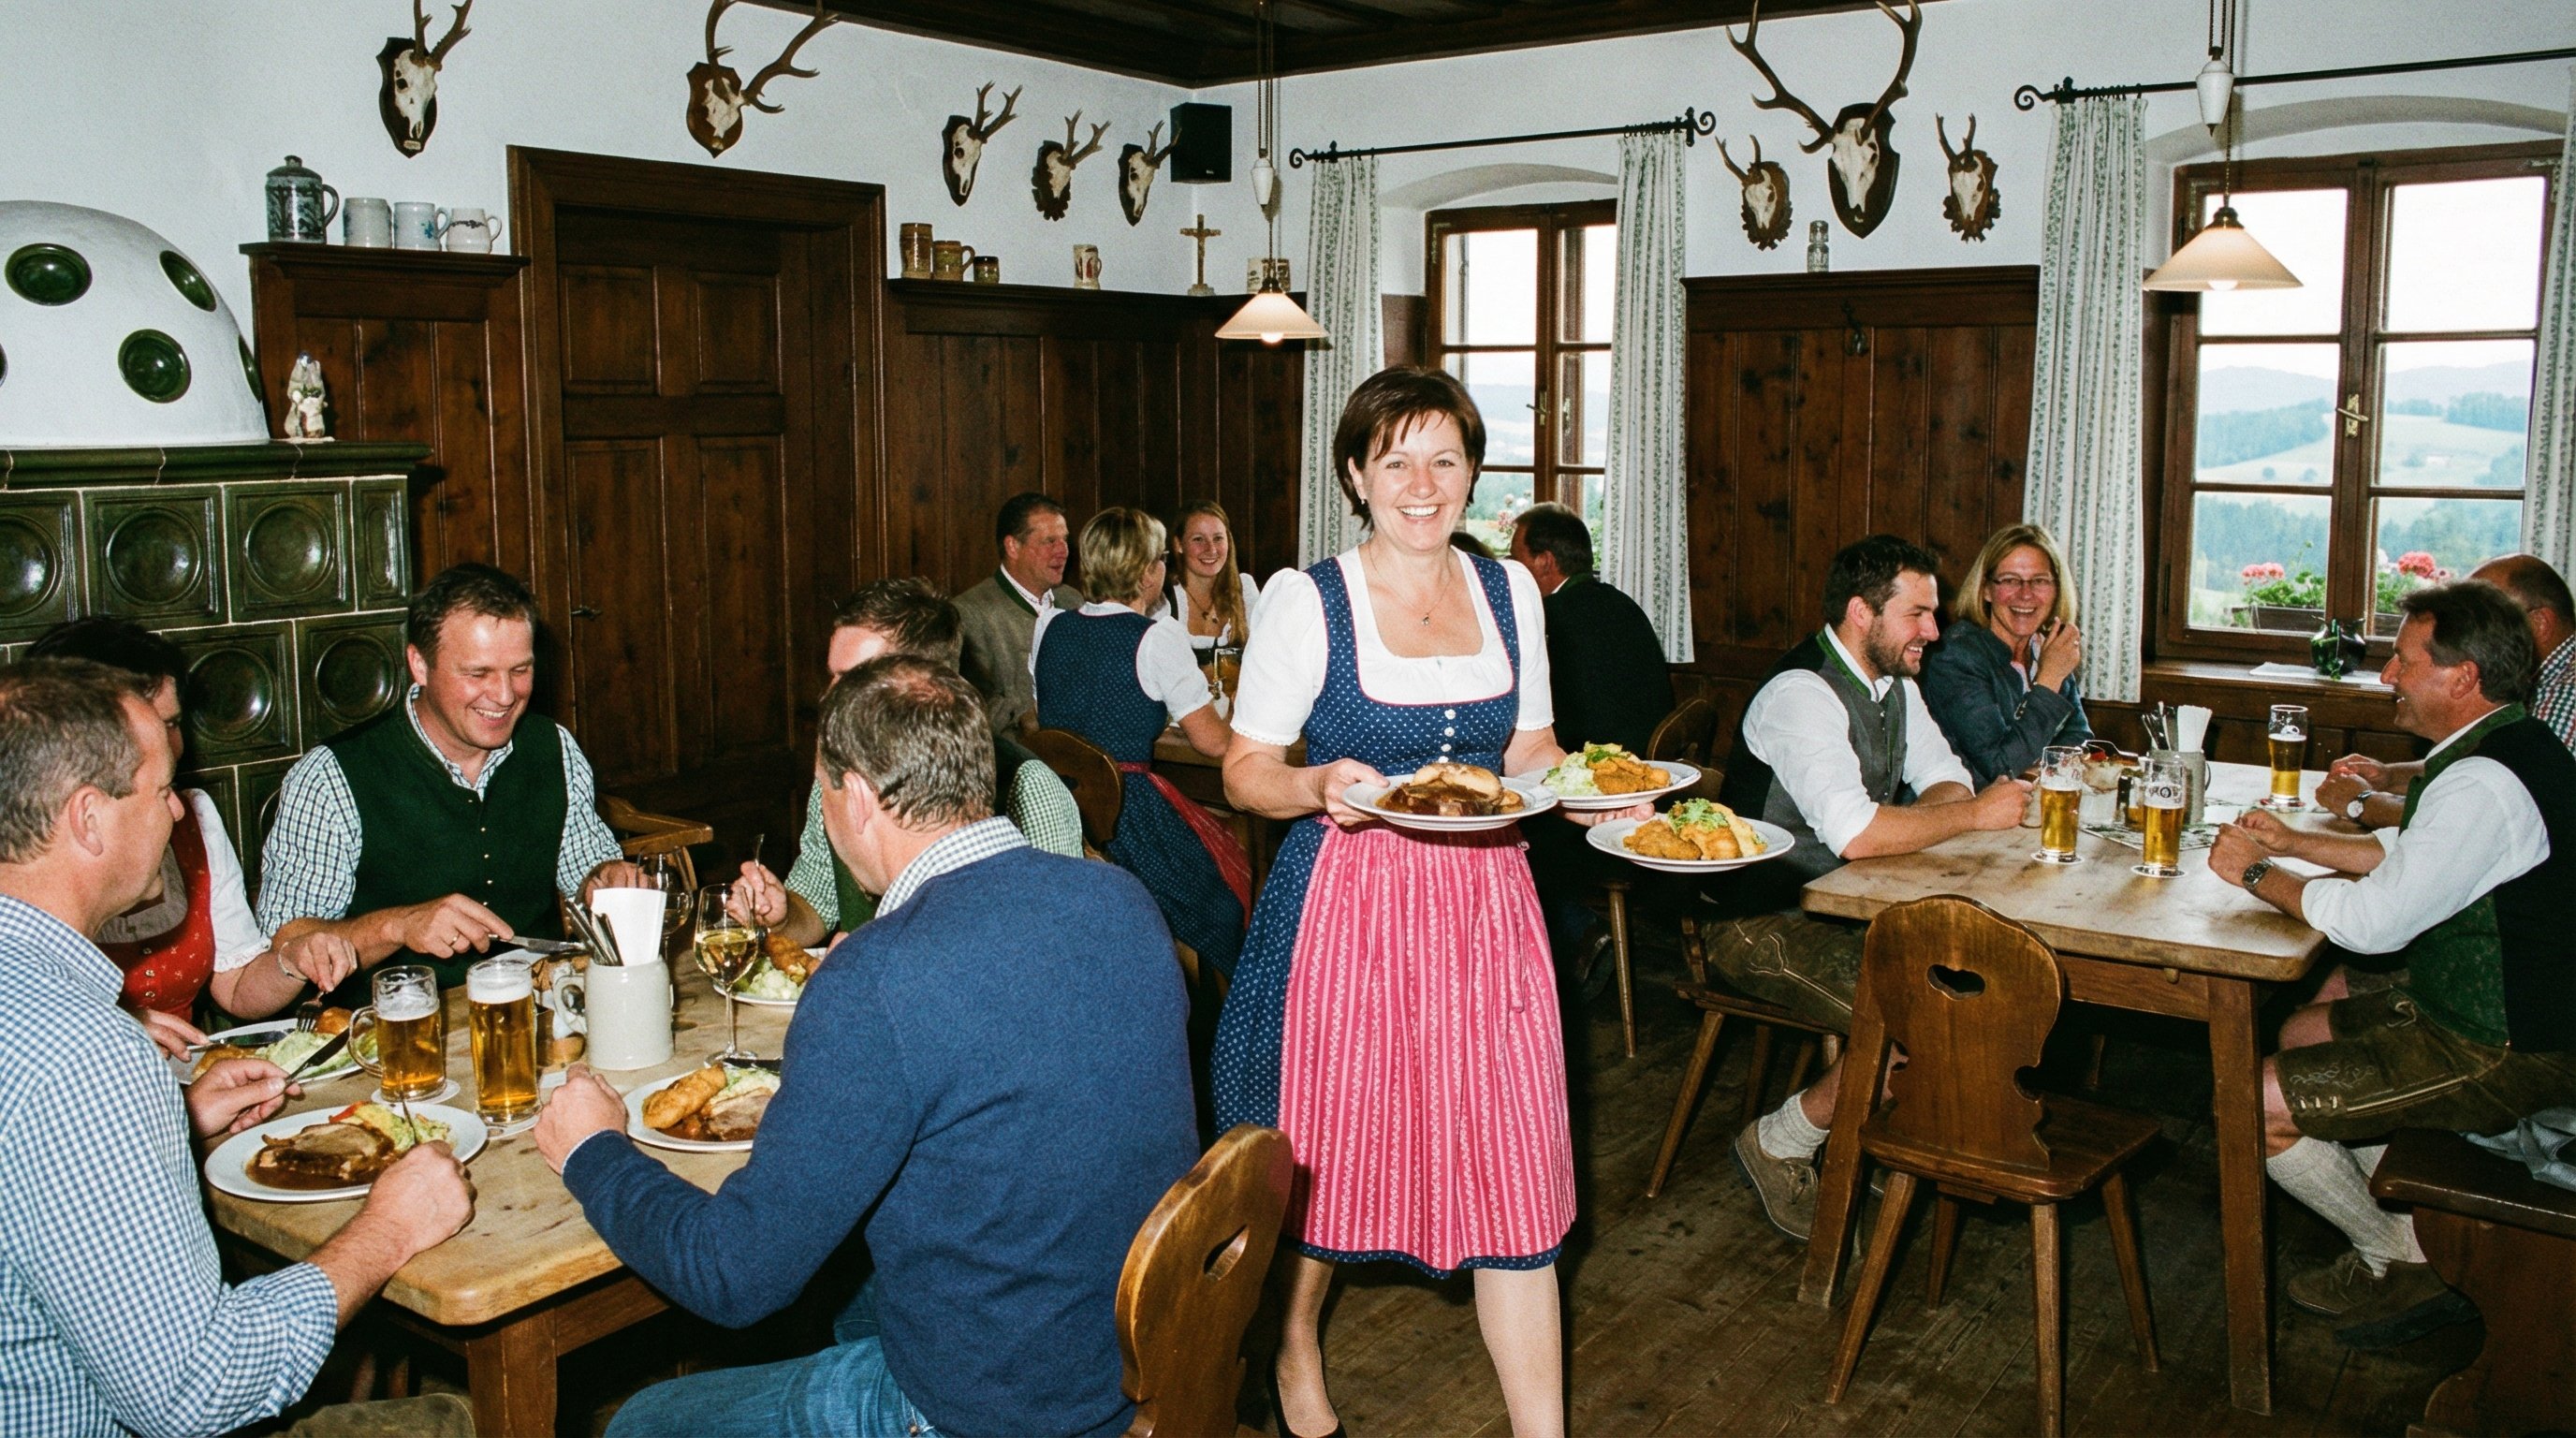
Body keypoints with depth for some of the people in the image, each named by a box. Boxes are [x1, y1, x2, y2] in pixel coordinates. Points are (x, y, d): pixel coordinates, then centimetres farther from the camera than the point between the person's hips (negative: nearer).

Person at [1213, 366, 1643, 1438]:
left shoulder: (1509, 590, 8)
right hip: (1346, 903, -3)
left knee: (1512, 1162, 3)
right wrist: (1323, 785, -23)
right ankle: (1294, 1349, 38)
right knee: (1325, 1151, 9)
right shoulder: (1305, 601, -5)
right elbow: (1246, 769, -3)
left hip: (1483, 905, 4)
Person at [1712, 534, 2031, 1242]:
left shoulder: (1895, 684, 9)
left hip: (1847, 909, 9)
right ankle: (1777, 1147, -3)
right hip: (1762, 924, -9)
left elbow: (1947, 784, 10)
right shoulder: (1801, 694, -22)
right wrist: (1974, 814, -22)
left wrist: (1939, 805, -14)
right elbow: (1855, 833, -32)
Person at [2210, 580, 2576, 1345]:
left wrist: (2257, 874, -14)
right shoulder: (2510, 747, 7)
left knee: (2255, 1105, -13)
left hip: (2501, 1053, -11)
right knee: (2304, 1033, 25)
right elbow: (2405, 853, 21)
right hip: (2493, 1006, 11)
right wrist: (2294, 842, 11)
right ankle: (2425, 1229, 27)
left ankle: (2401, 1264, 11)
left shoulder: (2485, 782, -27)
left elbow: (2372, 921, -29)